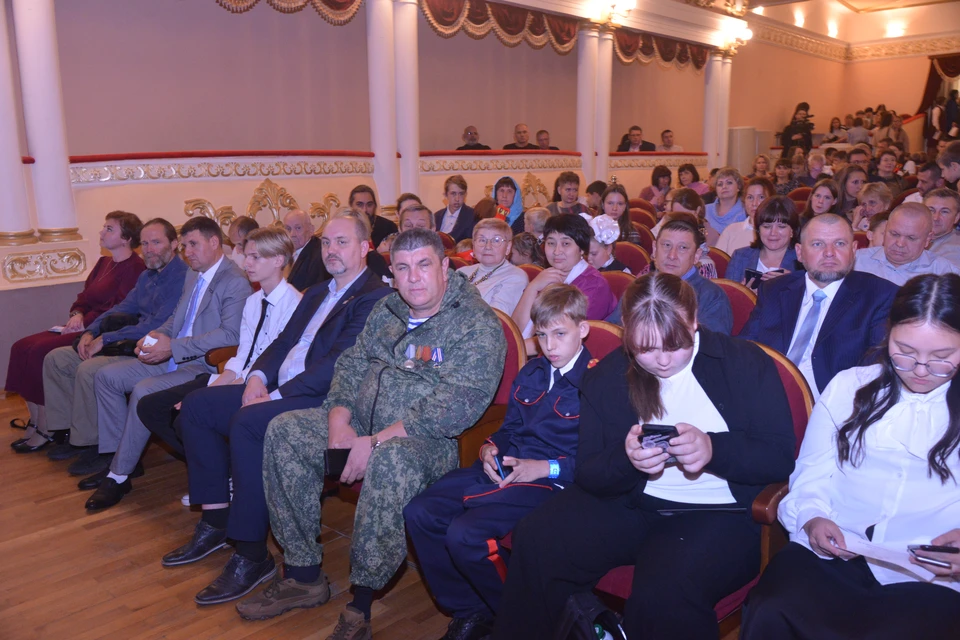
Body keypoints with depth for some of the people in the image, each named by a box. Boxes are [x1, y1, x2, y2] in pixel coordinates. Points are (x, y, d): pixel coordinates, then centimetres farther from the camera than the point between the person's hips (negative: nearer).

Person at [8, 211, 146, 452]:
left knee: (41, 351, -23)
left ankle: (46, 430, -10)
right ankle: (35, 421, 1)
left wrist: (86, 322, -17)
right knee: (21, 347, -5)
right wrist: (77, 314, -1)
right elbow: (83, 297, 19)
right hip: (82, 327, 9)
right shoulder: (103, 263, 19)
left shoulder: (134, 268, -10)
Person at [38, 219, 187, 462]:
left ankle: (90, 444, -10)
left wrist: (106, 339, -16)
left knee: (89, 370, -28)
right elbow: (123, 308, 21)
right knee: (56, 358, 7)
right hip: (128, 343, 10)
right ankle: (69, 430, 12)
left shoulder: (182, 277, -16)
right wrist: (90, 332, 3)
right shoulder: (147, 276, 16)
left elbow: (157, 326, -22)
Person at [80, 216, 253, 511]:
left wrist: (173, 346, -24)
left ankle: (119, 476, -12)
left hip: (205, 365, -10)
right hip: (173, 357, 10)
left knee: (143, 390, -28)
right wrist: (155, 336, 2)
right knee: (106, 376, 3)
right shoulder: (193, 275, 16)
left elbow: (230, 334, -23)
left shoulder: (236, 282, -14)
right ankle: (114, 457, 9)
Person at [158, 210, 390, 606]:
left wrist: (278, 394, -19)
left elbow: (339, 362, -19)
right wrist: (258, 376, -2)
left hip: (323, 400, -10)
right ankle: (216, 522, 10)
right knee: (198, 404, 3)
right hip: (279, 389, 10)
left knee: (248, 422, -32)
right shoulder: (317, 294, 22)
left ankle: (251, 555, -18)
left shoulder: (376, 298, -10)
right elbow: (283, 342, 19)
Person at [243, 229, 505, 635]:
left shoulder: (478, 325, -14)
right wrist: (339, 420, -7)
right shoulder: (388, 310, 12)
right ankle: (303, 575, 0)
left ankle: (361, 605, -24)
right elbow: (352, 363, 13)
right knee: (283, 431, -6)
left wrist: (377, 442, -24)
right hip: (363, 425, 8)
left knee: (392, 458, -40)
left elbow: (454, 407, -23)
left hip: (427, 441, -7)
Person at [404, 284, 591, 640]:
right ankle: (470, 611, 6)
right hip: (503, 469, 8)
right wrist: (490, 448, 6)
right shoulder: (530, 374, 18)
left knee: (465, 534, -27)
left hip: (549, 479, -8)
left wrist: (547, 467, -18)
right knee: (419, 513, -8)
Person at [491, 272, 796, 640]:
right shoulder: (604, 378, 3)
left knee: (663, 594, -34)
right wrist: (626, 459, -19)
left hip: (721, 513, -3)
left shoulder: (747, 364, -4)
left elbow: (781, 458, -6)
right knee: (535, 541, -19)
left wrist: (714, 449, -26)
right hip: (628, 504, 4)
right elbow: (588, 475, 4)